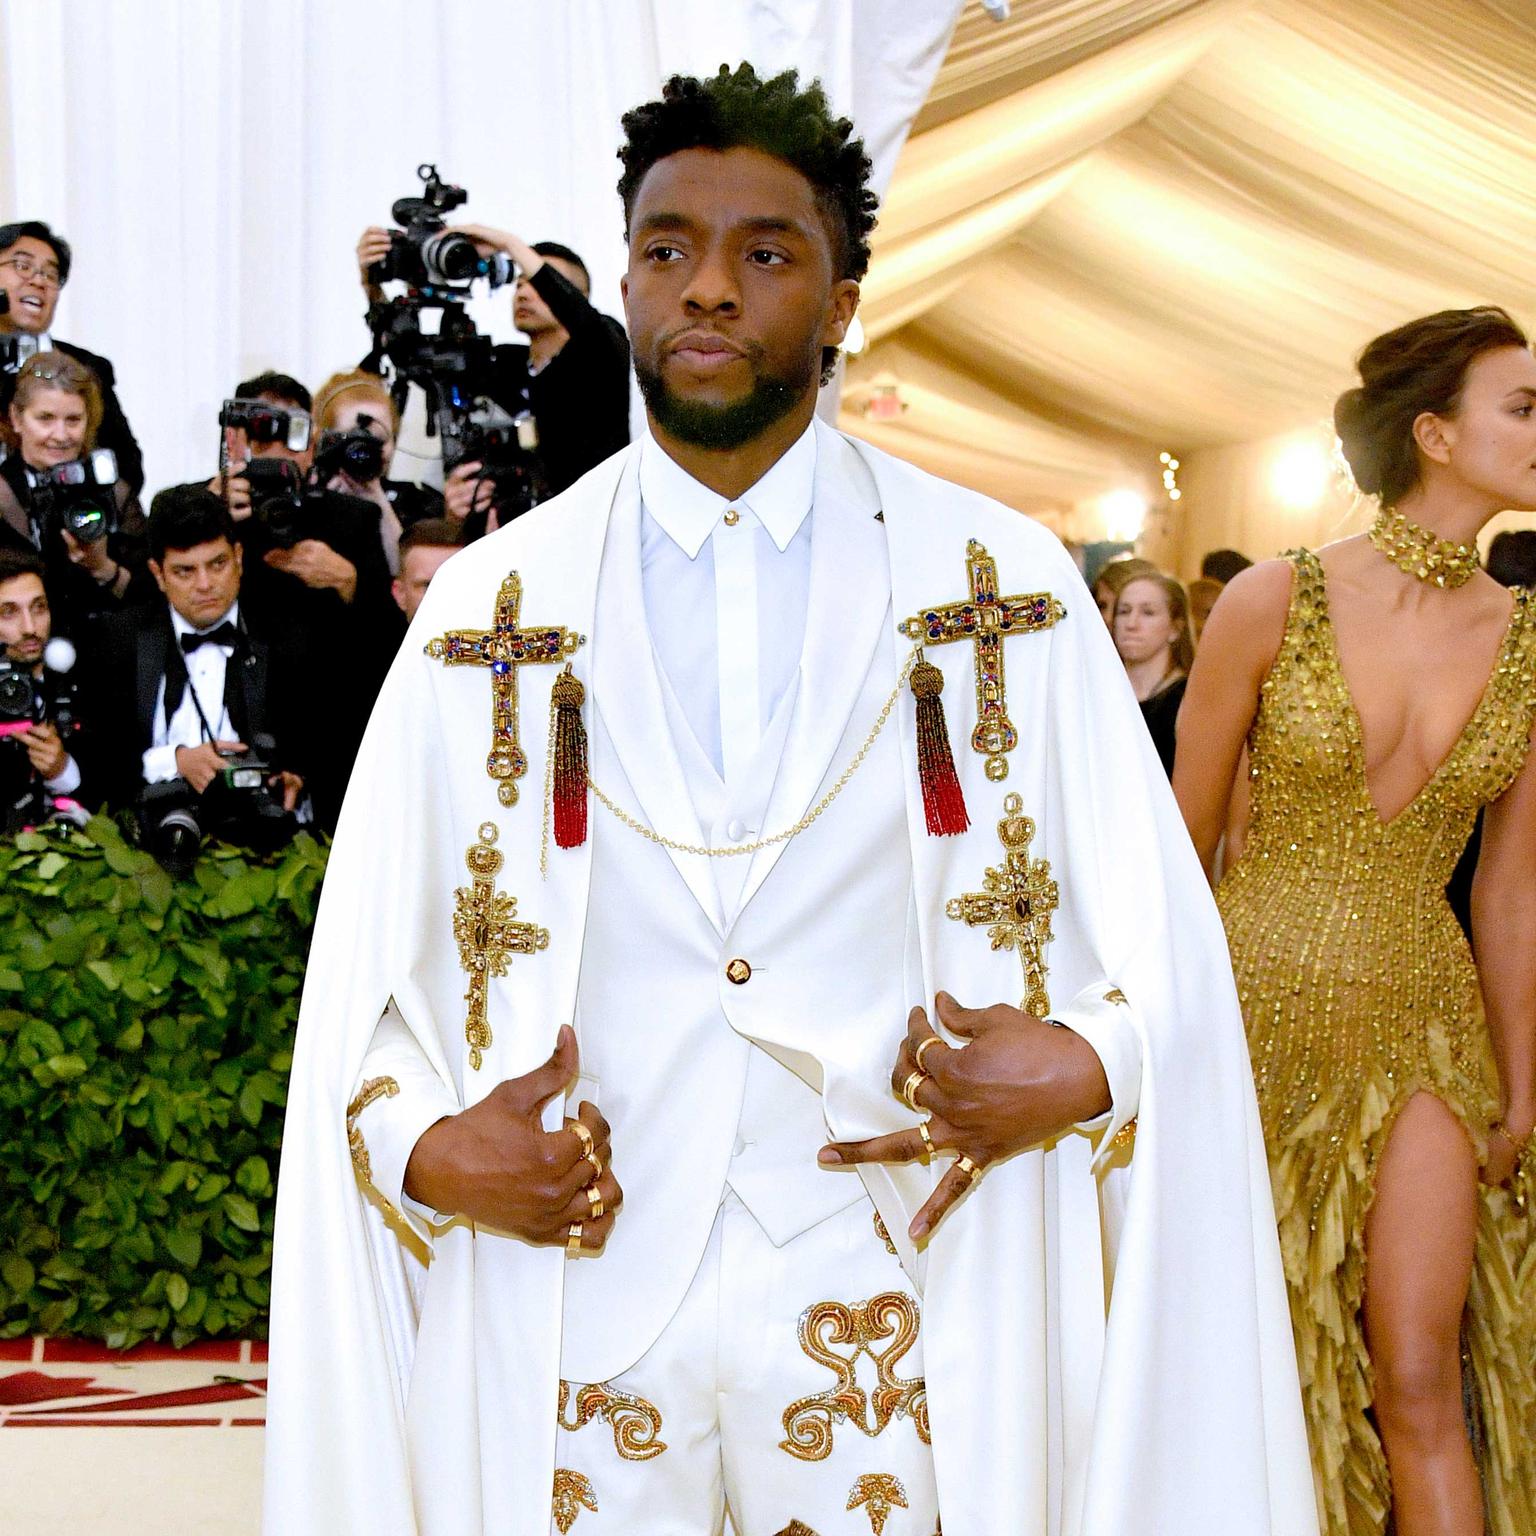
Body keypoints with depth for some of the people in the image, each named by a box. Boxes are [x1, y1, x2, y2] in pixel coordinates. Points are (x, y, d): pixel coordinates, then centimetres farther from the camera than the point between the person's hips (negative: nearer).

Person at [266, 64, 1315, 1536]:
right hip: (574, 1289, 1)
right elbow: (359, 985, 6)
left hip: (890, 1292, 0)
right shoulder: (484, 608, 3)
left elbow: (1164, 944, 2)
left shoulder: (1002, 584, 1)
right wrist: (430, 1150, -11)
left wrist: (1085, 1068, -17)